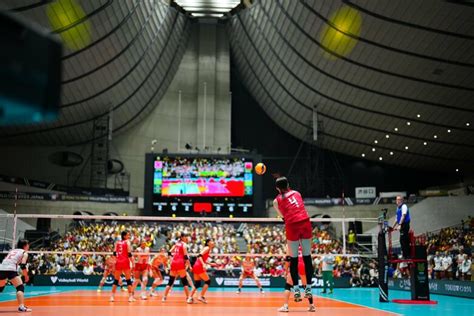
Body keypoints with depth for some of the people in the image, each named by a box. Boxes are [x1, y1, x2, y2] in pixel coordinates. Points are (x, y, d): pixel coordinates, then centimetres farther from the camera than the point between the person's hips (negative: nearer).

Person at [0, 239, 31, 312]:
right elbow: (23, 266, -1)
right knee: (20, 287, -2)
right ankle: (21, 307, -16)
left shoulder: (12, 250, 29)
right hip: (10, 269, -6)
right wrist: (26, 276, 11)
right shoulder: (24, 252, 11)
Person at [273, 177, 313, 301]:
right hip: (306, 223, 2)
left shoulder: (276, 201, 10)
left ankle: (296, 289, 2)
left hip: (292, 227, -2)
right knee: (307, 257, 7)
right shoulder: (296, 193, 17)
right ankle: (308, 288, 9)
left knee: (293, 259, 6)